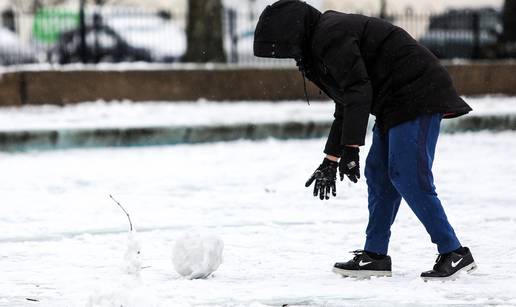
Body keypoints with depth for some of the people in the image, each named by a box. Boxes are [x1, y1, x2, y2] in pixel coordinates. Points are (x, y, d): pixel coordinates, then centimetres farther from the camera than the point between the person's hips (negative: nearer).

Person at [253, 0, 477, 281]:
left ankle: (455, 254, -11)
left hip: (416, 96, -11)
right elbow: (346, 105, 27)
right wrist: (330, 160, 28)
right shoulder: (319, 45, 20)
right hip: (396, 103, 11)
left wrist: (350, 148, -25)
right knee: (378, 173, 11)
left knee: (408, 176, -13)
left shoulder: (330, 35, -14)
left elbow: (358, 89, -23)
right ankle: (375, 256, 15)